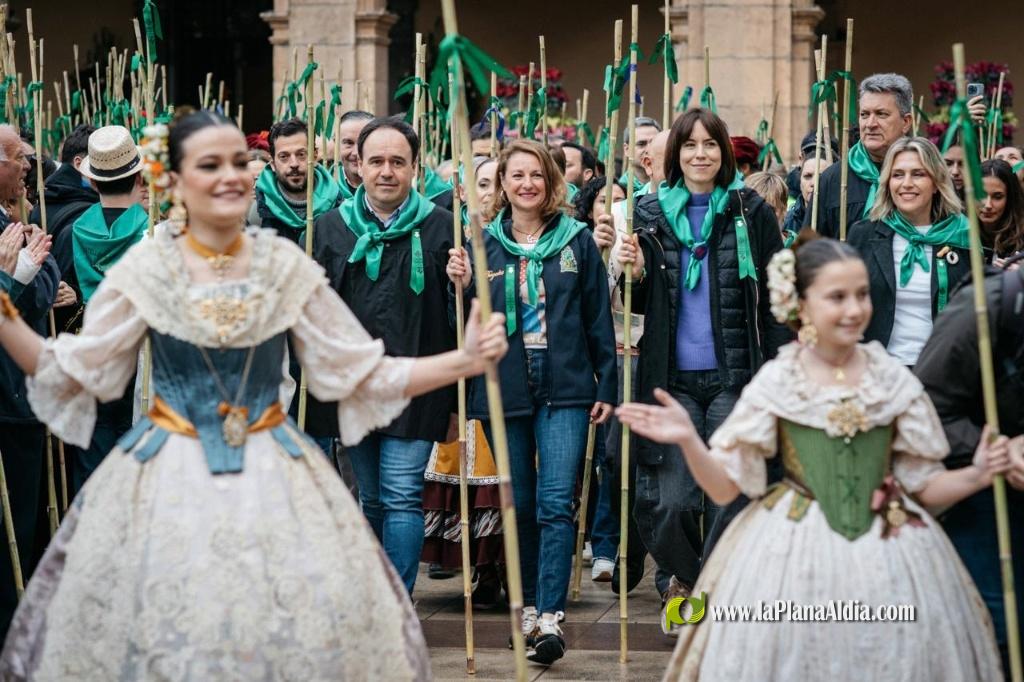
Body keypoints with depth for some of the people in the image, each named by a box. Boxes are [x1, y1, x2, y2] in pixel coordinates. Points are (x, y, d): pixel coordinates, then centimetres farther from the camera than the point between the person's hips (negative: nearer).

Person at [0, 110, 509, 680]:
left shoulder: (286, 264, -2)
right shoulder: (146, 268, -5)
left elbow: (360, 372, 1)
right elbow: (78, 373, 1)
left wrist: (467, 360, -8)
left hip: (273, 471, 1)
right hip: (170, 473, -1)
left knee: (302, 624, -2)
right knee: (165, 631, 2)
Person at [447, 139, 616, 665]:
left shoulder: (577, 240, 4)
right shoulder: (483, 245, 5)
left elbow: (598, 319, 6)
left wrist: (606, 385, 2)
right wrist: (462, 287, -12)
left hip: (565, 389, -2)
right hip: (504, 389, 2)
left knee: (555, 503, -10)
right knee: (520, 505, 11)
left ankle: (550, 617, -13)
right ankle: (529, 605, 24)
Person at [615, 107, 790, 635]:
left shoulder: (752, 213, 3)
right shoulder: (651, 213, 7)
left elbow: (775, 299, 4)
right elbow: (641, 305, 13)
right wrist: (636, 273, -9)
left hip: (735, 378, -1)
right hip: (672, 379, 1)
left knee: (729, 500, -2)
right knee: (669, 502, -6)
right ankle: (682, 577, 23)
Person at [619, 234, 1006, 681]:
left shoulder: (894, 381, 1)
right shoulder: (776, 383, -4)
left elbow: (923, 486, 5)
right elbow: (725, 487, -3)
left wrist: (977, 476, -13)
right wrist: (689, 442, -20)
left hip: (887, 557, 2)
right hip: (794, 553, -2)